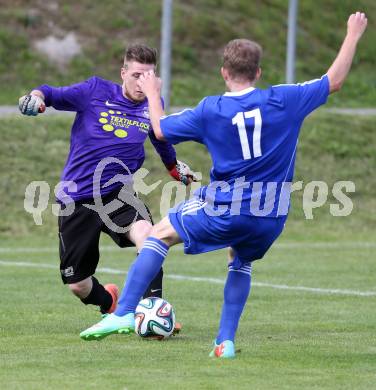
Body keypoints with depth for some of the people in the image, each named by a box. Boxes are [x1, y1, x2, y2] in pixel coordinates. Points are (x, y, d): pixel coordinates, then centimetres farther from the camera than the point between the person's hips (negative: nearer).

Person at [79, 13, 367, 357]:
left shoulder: (210, 110, -6)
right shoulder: (284, 100, -4)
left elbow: (161, 130, 8)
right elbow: (334, 81, 8)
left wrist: (152, 94, 26)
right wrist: (353, 36, 20)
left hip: (223, 211, -3)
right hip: (271, 217, 3)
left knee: (160, 235, 15)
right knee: (241, 263, 31)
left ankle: (124, 313, 4)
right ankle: (226, 341, 19)